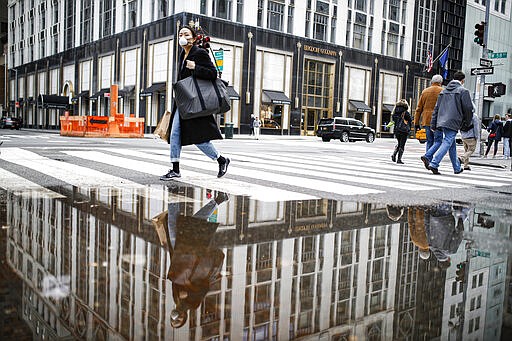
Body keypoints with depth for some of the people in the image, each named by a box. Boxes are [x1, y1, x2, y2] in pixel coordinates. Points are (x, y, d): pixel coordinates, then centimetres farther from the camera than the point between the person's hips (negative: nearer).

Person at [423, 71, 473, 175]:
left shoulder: (444, 91, 17)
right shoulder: (463, 91, -2)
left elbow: (436, 108, 14)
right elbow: (468, 109, -5)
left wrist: (433, 124, 14)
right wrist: (467, 124, 7)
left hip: (442, 121, 7)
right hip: (453, 123, -7)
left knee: (452, 145, 15)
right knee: (447, 143, -9)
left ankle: (457, 168, 24)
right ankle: (433, 164, -20)